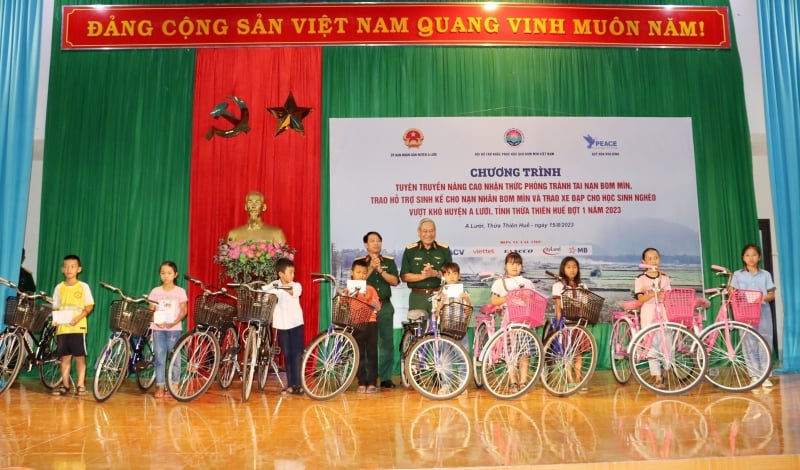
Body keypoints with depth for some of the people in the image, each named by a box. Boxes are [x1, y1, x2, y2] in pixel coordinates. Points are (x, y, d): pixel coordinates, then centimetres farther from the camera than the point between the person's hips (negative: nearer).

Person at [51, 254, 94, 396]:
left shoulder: (83, 286, 1)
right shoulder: (59, 287, 9)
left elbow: (89, 306, -1)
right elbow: (56, 307, 13)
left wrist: (79, 317, -16)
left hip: (78, 326, -3)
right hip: (62, 327, 3)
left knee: (80, 356, -1)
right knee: (65, 356, 7)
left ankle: (80, 384, 6)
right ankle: (65, 385, 16)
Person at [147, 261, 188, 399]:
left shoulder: (180, 291, 2)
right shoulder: (155, 291, 7)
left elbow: (183, 310, 0)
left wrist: (174, 322, -14)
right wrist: (156, 321, -12)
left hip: (174, 328, -1)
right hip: (158, 328, 2)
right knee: (159, 357, 2)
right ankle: (160, 387, 9)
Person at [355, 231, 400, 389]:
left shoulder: (389, 261, 9)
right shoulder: (359, 262, 4)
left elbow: (395, 281, -2)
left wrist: (380, 270, -13)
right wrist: (370, 268, -16)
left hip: (385, 306, 2)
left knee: (387, 342, 1)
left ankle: (386, 378, 9)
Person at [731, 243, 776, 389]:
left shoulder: (765, 275, 8)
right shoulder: (738, 275, 6)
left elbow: (772, 294, 5)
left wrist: (764, 298, -16)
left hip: (763, 313, 1)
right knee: (749, 345, 0)